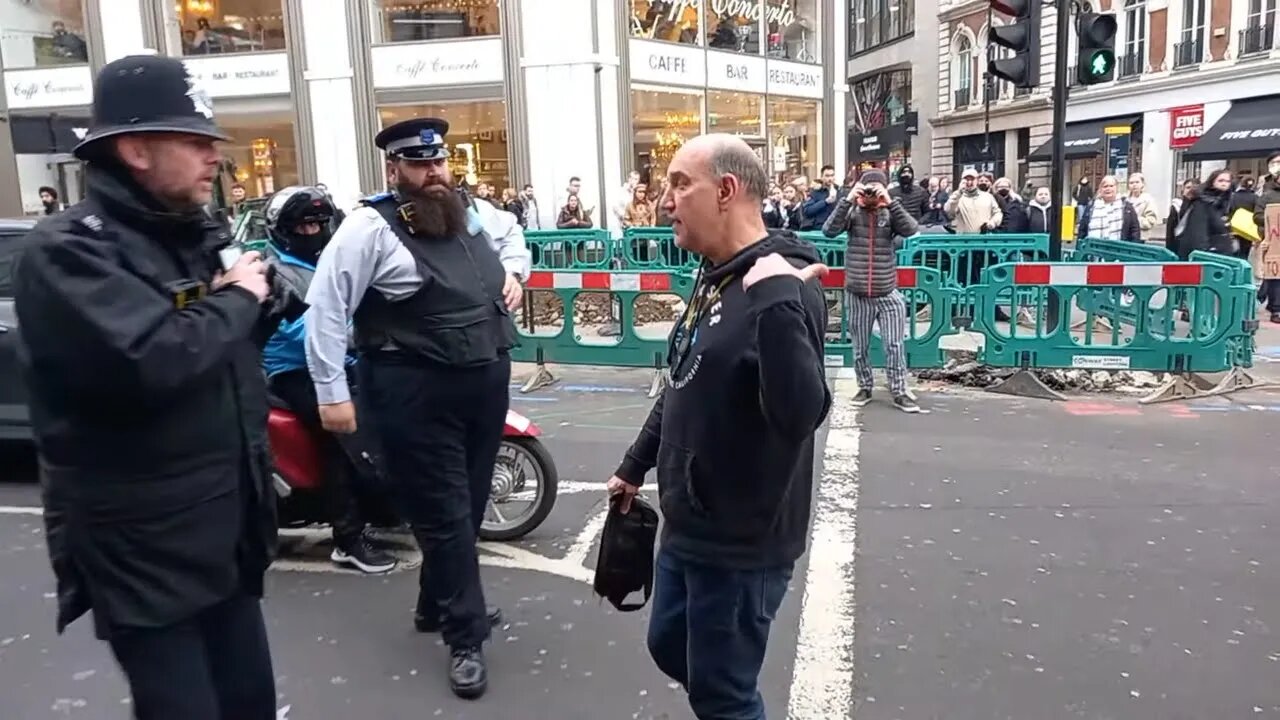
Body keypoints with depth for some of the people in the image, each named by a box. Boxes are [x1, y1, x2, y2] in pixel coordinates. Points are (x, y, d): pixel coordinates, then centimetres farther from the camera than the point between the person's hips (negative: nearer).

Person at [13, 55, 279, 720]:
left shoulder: (200, 234, 10)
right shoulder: (66, 248, -16)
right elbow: (149, 363, -32)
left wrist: (256, 292, -7)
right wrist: (234, 299, -16)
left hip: (227, 529, 8)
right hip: (142, 546, -7)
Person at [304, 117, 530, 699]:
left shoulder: (476, 212, 9)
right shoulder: (371, 226, -11)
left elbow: (513, 233, 33)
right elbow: (326, 307, -13)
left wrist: (514, 271, 12)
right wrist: (332, 392, -15)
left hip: (487, 381, 7)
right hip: (418, 392, -7)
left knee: (469, 506, 18)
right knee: (445, 515, 2)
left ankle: (436, 604, 39)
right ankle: (465, 636, 17)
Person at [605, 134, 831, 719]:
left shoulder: (781, 286, -22)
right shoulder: (713, 277, 7)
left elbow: (800, 414, -36)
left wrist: (775, 303, -45)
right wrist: (635, 466, 23)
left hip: (741, 541, -9)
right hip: (688, 526, 9)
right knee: (670, 647, 25)